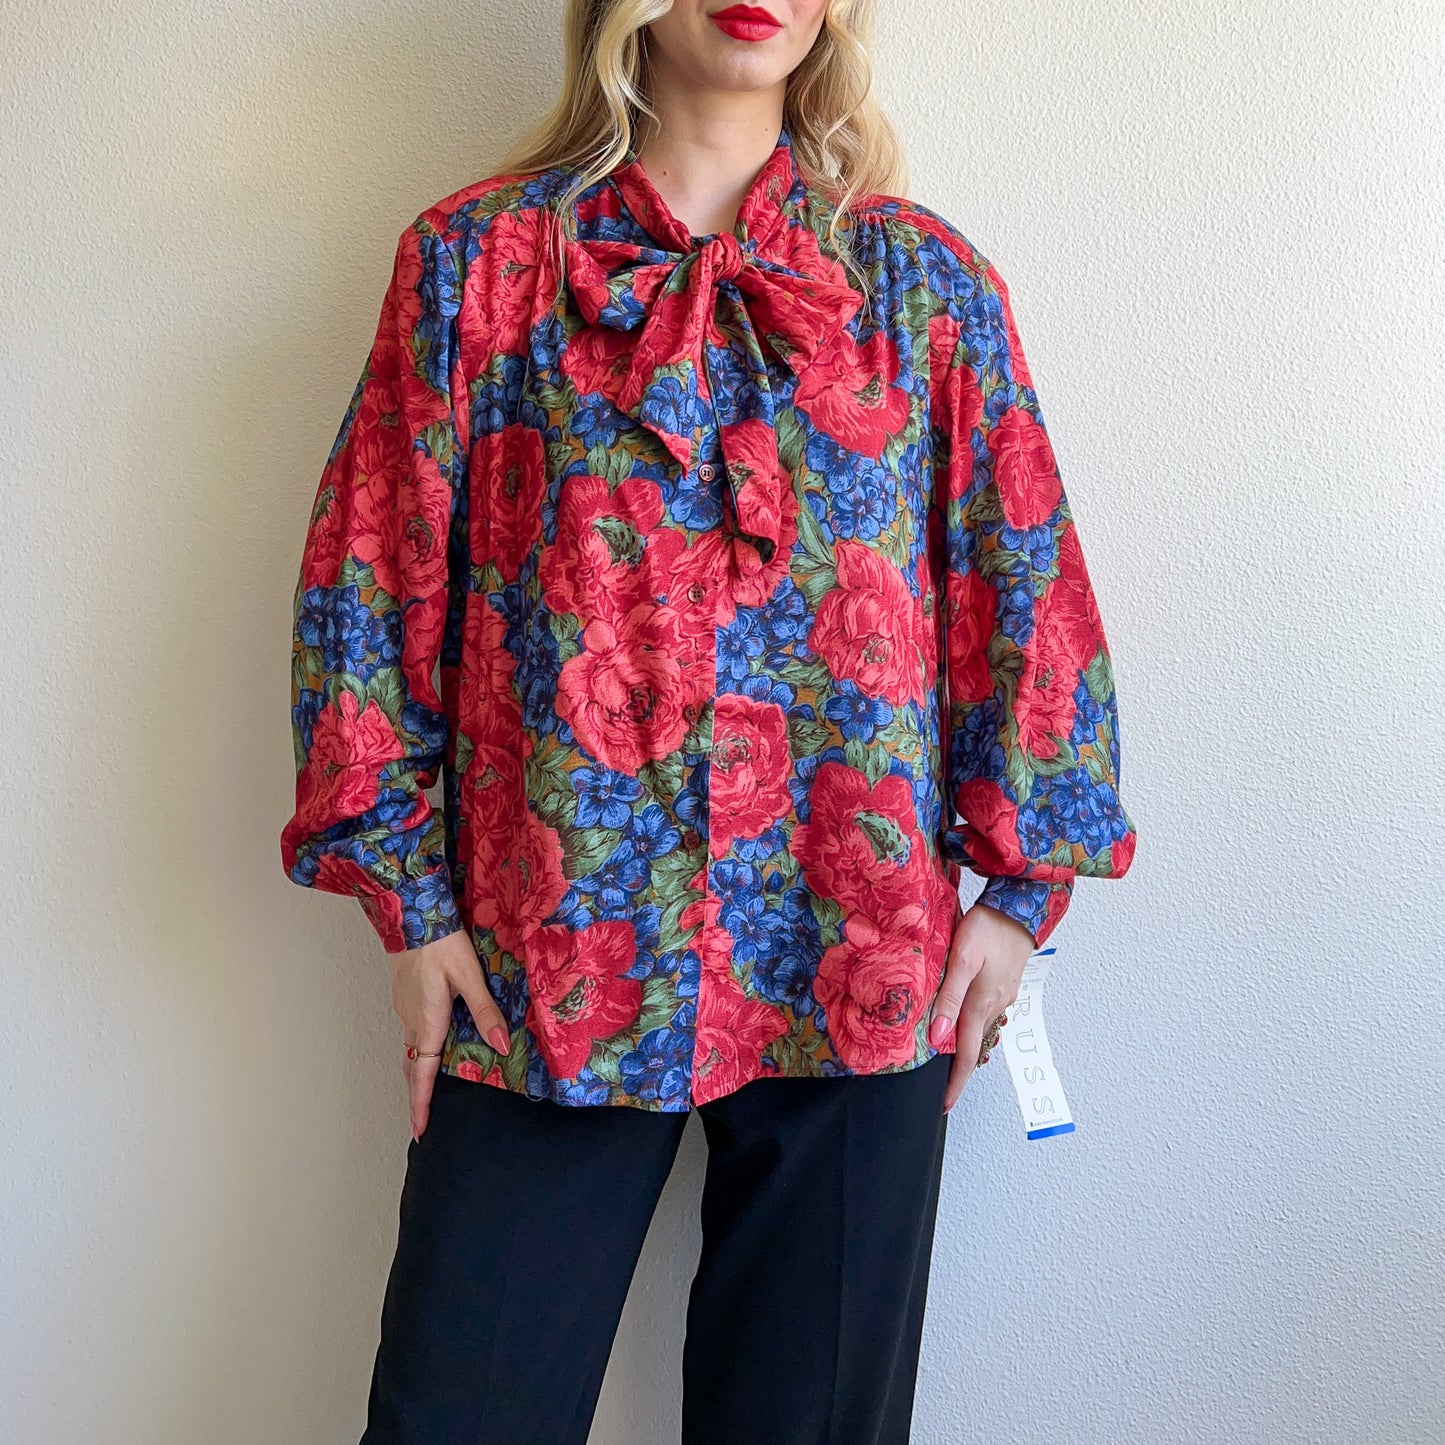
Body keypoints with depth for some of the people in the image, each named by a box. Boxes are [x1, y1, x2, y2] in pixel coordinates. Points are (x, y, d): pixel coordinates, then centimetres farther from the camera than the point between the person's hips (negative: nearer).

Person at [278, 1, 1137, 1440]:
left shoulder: (921, 277, 6)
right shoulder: (476, 258, 4)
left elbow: (1026, 589, 7)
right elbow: (373, 571, 3)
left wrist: (1021, 887, 3)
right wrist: (406, 897, -1)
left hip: (862, 959, 1)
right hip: (541, 965, 0)